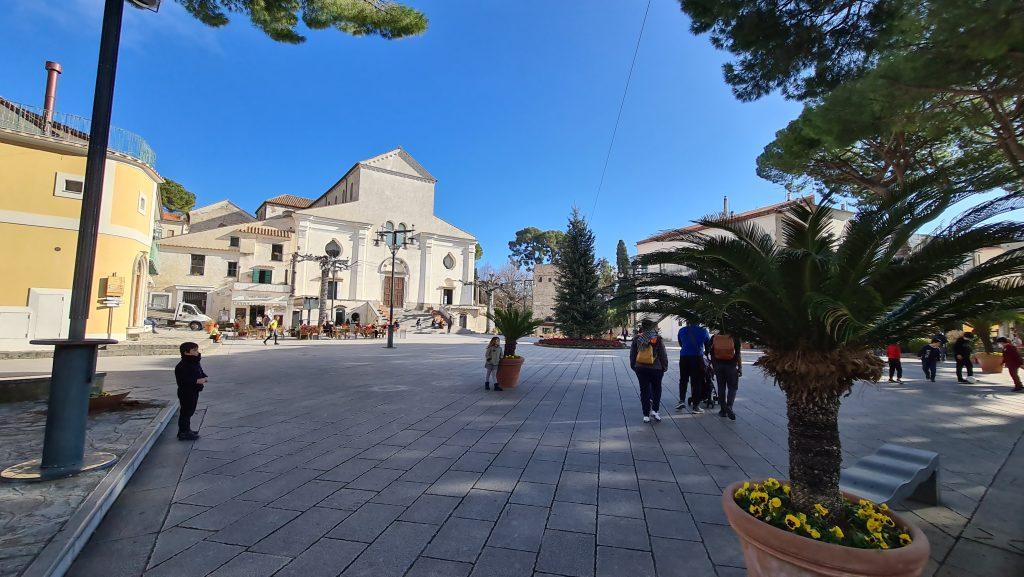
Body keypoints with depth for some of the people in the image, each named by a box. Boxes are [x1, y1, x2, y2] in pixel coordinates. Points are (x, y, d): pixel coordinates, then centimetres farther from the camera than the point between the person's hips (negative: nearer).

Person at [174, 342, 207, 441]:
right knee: (185, 412, 0)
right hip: (186, 393, -9)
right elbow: (182, 381, -26)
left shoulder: (195, 364, 9)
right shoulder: (182, 366, -20)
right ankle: (183, 433, 10)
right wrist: (197, 381, -28)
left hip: (194, 392, 9)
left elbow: (200, 374, 23)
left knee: (190, 411, 19)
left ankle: (187, 430, 32)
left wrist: (203, 377, 2)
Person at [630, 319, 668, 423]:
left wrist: (633, 366, 15)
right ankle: (654, 410, 8)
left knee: (644, 391, 8)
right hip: (656, 368, -2)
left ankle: (646, 415, 10)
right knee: (656, 390, 16)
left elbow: (632, 354, 6)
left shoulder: (637, 338, 1)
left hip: (641, 368, 2)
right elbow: (663, 354, -5)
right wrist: (665, 366, 7)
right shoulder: (658, 339, -9)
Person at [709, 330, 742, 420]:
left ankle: (723, 410, 14)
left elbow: (712, 354, 4)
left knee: (721, 388, 10)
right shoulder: (734, 338, -5)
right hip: (731, 365, -2)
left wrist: (714, 366, 12)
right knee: (732, 388, 6)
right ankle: (729, 407, -12)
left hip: (719, 365, 2)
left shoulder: (714, 338, 3)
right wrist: (740, 368, 0)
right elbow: (738, 354, -6)